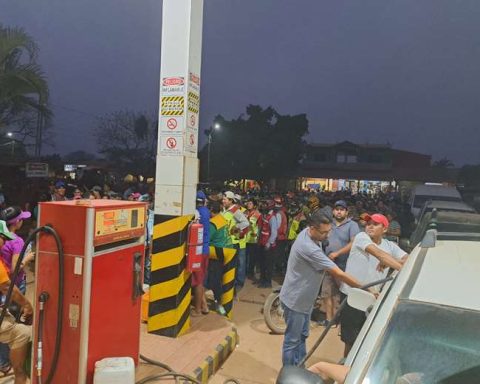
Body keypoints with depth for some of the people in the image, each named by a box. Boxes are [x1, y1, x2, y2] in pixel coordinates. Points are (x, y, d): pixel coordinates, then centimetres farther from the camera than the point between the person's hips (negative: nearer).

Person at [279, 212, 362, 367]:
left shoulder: (306, 233, -7)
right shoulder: (309, 248, -35)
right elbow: (339, 274, -32)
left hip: (304, 298, 10)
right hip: (295, 300, -10)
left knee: (302, 336, 22)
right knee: (292, 341, 7)